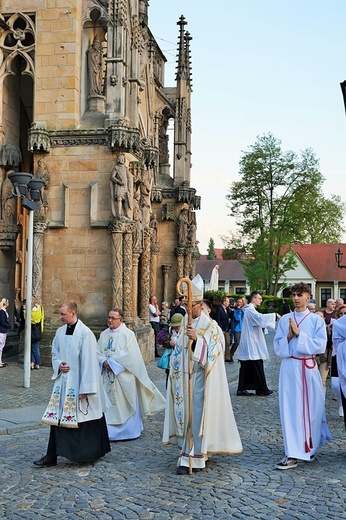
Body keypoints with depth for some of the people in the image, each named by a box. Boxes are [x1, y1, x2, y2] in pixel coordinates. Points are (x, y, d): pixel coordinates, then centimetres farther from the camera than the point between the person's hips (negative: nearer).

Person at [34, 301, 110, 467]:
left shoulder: (85, 333, -15)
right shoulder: (60, 332, 6)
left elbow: (89, 362, -16)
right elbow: (55, 354, 18)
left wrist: (85, 388, -17)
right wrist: (58, 365, -5)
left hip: (78, 384, -6)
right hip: (62, 382, 6)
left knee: (84, 420, 5)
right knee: (58, 418, 4)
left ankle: (92, 453, 24)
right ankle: (51, 456, 9)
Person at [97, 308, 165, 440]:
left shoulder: (128, 334, -6)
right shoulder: (104, 335, 10)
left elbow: (129, 354, -15)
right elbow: (98, 352, 6)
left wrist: (112, 362, -16)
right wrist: (104, 361, -14)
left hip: (123, 376, -4)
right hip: (108, 376, 5)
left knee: (126, 404, 3)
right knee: (109, 404, 5)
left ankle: (129, 430, 14)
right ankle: (110, 430, 13)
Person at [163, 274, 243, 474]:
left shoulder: (210, 326, -10)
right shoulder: (185, 322, 10)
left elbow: (210, 352, -18)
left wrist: (197, 339, -33)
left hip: (199, 378, -7)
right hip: (184, 376, 7)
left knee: (196, 414, -6)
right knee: (185, 412, 10)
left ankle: (192, 457, -2)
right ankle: (193, 453, 23)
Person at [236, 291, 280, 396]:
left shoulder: (250, 309, 18)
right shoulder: (250, 310, -15)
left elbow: (257, 321, 24)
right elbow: (260, 318, -31)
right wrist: (274, 315, -23)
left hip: (249, 344, 10)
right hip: (252, 344, -10)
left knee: (246, 367, 9)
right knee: (257, 367, -2)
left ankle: (241, 389, 10)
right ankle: (261, 389, 5)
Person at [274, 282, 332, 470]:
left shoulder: (316, 320, 1)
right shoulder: (285, 319, 8)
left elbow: (320, 345, -9)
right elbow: (277, 346, 6)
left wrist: (299, 334, -14)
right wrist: (288, 336, -12)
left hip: (309, 368, -1)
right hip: (289, 367, 2)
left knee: (311, 408, 4)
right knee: (290, 409, -1)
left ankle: (309, 447, 21)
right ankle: (292, 455, 6)